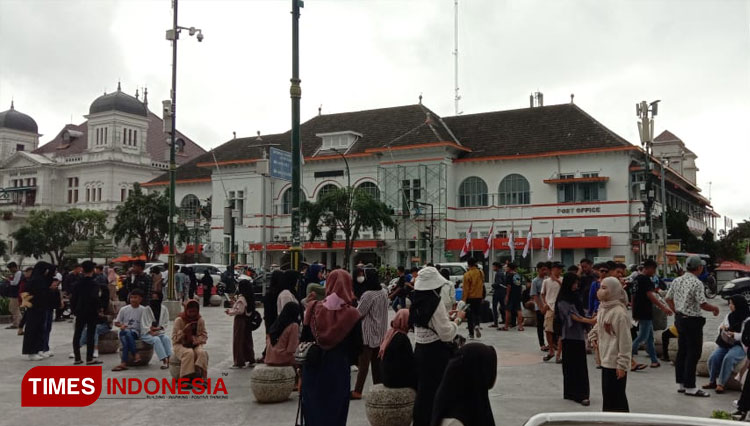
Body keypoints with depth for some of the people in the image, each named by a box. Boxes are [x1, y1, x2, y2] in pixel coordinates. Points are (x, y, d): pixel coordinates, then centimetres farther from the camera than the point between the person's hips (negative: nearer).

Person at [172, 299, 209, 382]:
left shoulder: (200, 320, 2)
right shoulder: (179, 320, -6)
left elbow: (204, 335, 3)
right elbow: (174, 338, -6)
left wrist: (195, 340, -17)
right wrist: (184, 331, -22)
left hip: (195, 345, 2)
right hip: (180, 345, -2)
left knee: (202, 353, -31)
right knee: (189, 353, -36)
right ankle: (186, 378, -35)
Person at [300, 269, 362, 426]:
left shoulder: (313, 308, -9)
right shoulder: (352, 314, -12)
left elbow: (304, 338, -2)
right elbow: (357, 347, -3)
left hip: (313, 368, 2)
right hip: (339, 370, -2)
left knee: (313, 409, 15)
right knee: (335, 411, 10)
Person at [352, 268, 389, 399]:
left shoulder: (368, 295, -20)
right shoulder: (384, 292, 3)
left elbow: (358, 314, -13)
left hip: (368, 333, -7)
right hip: (380, 333, 7)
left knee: (363, 363, -2)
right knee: (377, 362, 13)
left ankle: (357, 391, 3)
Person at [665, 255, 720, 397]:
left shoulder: (677, 280, 6)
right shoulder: (697, 283, -18)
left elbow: (668, 298, 13)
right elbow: (703, 305, -21)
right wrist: (715, 309, -2)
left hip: (679, 319, 8)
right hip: (692, 321, -8)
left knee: (682, 352, 14)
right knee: (693, 353, -1)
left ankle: (680, 384, 20)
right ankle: (690, 387, 3)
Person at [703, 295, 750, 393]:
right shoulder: (729, 315, 13)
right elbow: (721, 326, 24)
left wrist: (733, 334, -25)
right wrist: (722, 327, 1)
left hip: (740, 345, -6)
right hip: (726, 344, 6)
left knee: (728, 358, -34)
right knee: (713, 358, -19)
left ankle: (721, 384, -25)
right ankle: (712, 381, -4)